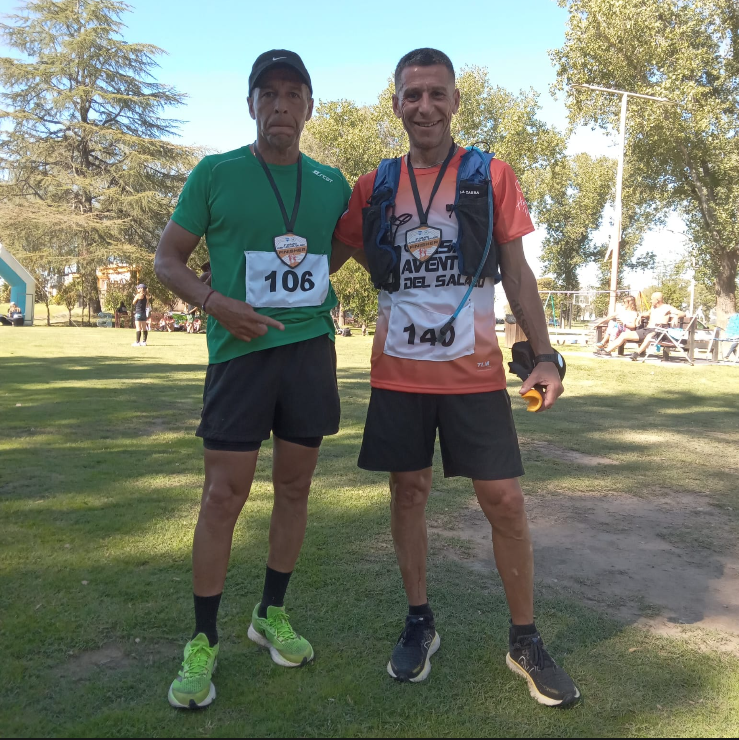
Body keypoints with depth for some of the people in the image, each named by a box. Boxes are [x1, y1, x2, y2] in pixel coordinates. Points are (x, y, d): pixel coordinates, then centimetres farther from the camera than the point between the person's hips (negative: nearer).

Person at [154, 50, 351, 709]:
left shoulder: (332, 185, 9)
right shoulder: (215, 174, 1)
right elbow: (168, 259, 3)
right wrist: (215, 301, -15)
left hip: (312, 346, 4)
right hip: (241, 349, -3)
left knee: (295, 487, 10)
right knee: (223, 495, -3)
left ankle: (272, 614, 28)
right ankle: (204, 642, 13)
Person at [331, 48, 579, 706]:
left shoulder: (491, 176, 2)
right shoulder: (374, 187, 5)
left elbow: (516, 271, 4)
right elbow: (323, 262, 14)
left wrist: (545, 355, -2)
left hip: (474, 372, -1)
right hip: (398, 373, 2)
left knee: (505, 500, 0)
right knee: (408, 492, 8)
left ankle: (525, 641, 20)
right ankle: (420, 624, 28)